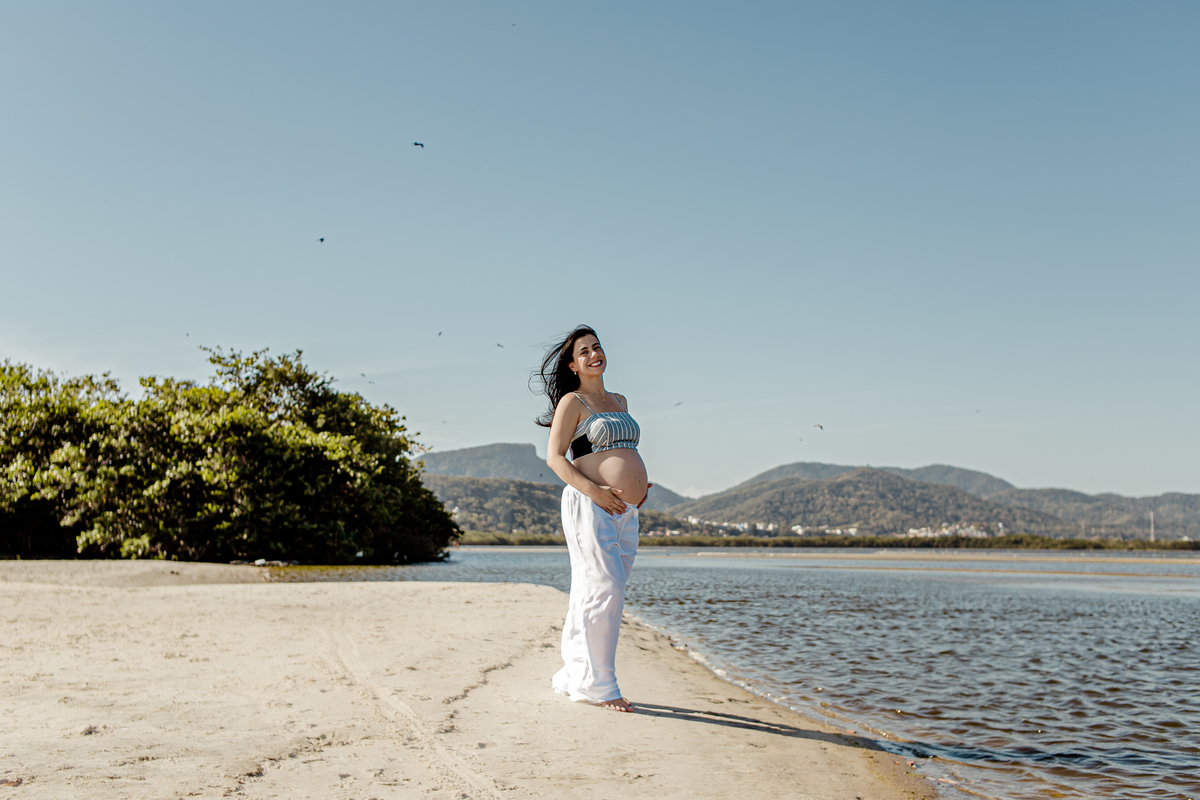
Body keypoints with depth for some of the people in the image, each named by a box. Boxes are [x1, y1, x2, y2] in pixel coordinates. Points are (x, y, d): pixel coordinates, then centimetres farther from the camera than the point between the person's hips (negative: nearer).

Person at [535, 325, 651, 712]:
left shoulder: (619, 401, 21)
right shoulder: (572, 401, -1)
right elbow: (555, 457, -7)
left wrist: (637, 485, 13)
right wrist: (593, 490, -19)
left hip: (626, 513, 7)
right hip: (590, 506, -7)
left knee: (593, 596, 9)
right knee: (605, 591, -12)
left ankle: (573, 674, 19)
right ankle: (599, 684, -3)